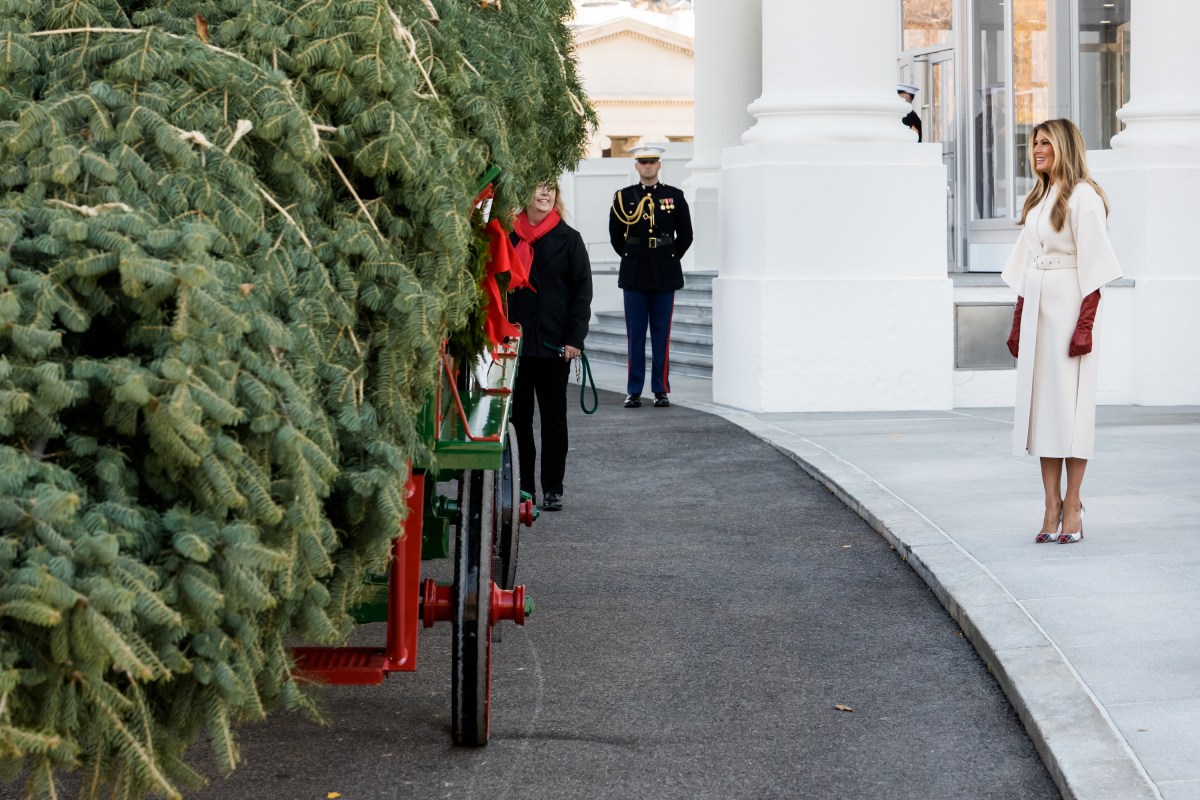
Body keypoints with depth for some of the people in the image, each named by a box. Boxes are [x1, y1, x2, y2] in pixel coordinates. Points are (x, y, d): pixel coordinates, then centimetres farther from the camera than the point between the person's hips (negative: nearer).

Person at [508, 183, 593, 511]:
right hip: (513, 342, 2)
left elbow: (582, 291, -1)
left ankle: (552, 489, 11)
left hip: (553, 344, -2)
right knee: (517, 416, 5)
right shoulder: (507, 236, 6)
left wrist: (574, 339, -9)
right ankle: (521, 487, 12)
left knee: (553, 418, 5)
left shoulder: (568, 239, 1)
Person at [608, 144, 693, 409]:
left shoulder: (675, 196, 5)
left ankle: (661, 390, 6)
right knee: (635, 334, 1)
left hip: (665, 275, 0)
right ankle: (634, 391, 5)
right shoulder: (623, 197, 5)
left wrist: (670, 258, 8)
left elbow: (685, 235, 9)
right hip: (634, 276, 0)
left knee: (662, 333, 2)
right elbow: (616, 235, 12)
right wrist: (632, 258, 9)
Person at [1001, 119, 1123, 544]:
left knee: (1069, 403, -5)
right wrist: (1018, 321, 12)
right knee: (1039, 403, 3)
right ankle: (1052, 507, 5)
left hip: (1068, 306, -8)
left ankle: (1072, 506, -1)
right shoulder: (1036, 199, 17)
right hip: (1036, 306, 8)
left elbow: (1093, 266, -12)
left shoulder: (1082, 197, -7)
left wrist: (1085, 324, -18)